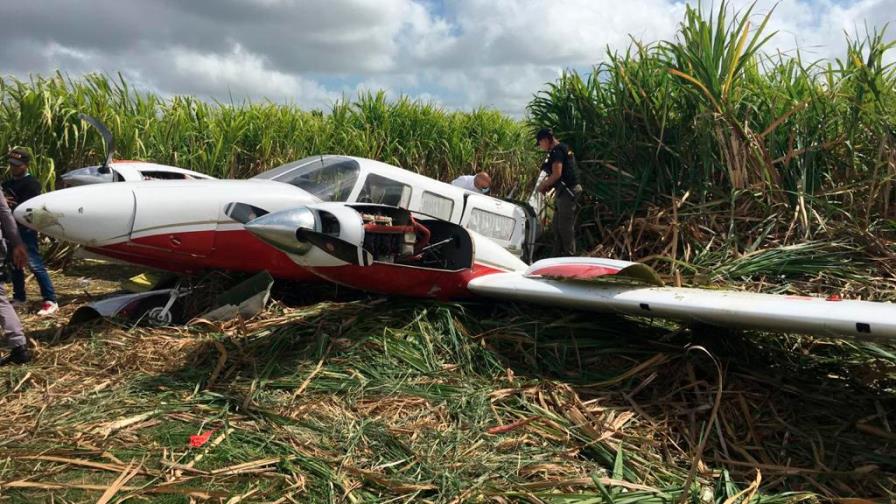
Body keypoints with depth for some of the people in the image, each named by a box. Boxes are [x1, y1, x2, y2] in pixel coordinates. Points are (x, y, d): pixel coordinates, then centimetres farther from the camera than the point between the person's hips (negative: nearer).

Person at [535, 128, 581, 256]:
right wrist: (548, 186, 12)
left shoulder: (556, 151, -13)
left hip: (567, 192, -10)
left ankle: (569, 255, -1)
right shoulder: (561, 149, 18)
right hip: (564, 192, 10)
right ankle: (558, 254, 21)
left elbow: (557, 174, -21)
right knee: (557, 225, 15)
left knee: (565, 226, -6)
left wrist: (543, 186, -7)